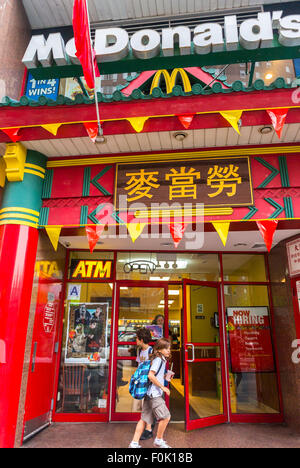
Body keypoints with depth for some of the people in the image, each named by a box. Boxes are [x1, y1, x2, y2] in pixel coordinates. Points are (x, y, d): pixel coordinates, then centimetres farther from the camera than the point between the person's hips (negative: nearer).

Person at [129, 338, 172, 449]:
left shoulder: (162, 360, 15)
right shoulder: (158, 359, -15)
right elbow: (150, 375, -24)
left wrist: (166, 376, 11)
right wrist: (162, 387, -19)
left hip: (149, 394, 9)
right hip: (154, 394, -9)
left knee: (144, 419, 11)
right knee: (166, 416, -1)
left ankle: (134, 443, 16)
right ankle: (159, 440, 16)